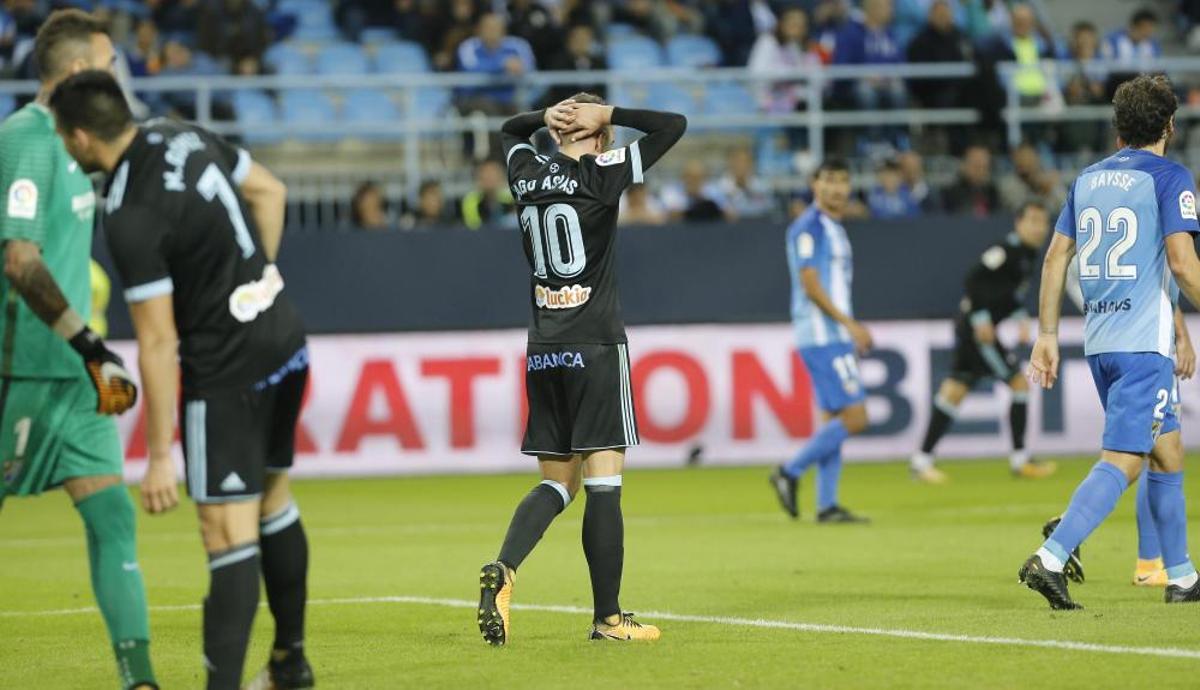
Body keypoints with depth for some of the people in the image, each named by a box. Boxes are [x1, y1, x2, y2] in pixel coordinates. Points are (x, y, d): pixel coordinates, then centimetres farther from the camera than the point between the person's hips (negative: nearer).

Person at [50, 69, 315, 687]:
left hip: (226, 371, -9)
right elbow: (269, 191, 15)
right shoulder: (185, 138, -1)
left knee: (229, 533, -12)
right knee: (273, 501, 23)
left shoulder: (130, 218, -24)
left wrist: (160, 455, -18)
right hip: (286, 342, 9)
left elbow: (158, 344, -23)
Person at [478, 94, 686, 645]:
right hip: (595, 346, -6)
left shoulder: (528, 175, 8)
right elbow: (673, 126, -3)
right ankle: (608, 618, -1)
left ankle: (502, 570, -13)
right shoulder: (599, 174, -7)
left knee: (558, 482, 11)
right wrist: (604, 113, 1)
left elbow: (509, 131, 32)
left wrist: (548, 116, 14)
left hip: (542, 351, 6)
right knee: (603, 480, -2)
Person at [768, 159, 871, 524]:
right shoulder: (808, 227, -11)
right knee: (854, 418, -12)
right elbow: (811, 285, -18)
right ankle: (790, 473, -5)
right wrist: (851, 325, -20)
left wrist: (852, 331, 18)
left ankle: (827, 505, 7)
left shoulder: (834, 229, 18)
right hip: (821, 336, -10)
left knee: (834, 420, 7)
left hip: (836, 336, 10)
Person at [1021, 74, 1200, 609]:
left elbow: (1056, 255, 12)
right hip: (1144, 342, -7)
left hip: (1099, 340, 7)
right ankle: (1051, 558, -23)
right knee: (1122, 461, -10)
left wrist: (1048, 334, 15)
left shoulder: (1088, 179, 13)